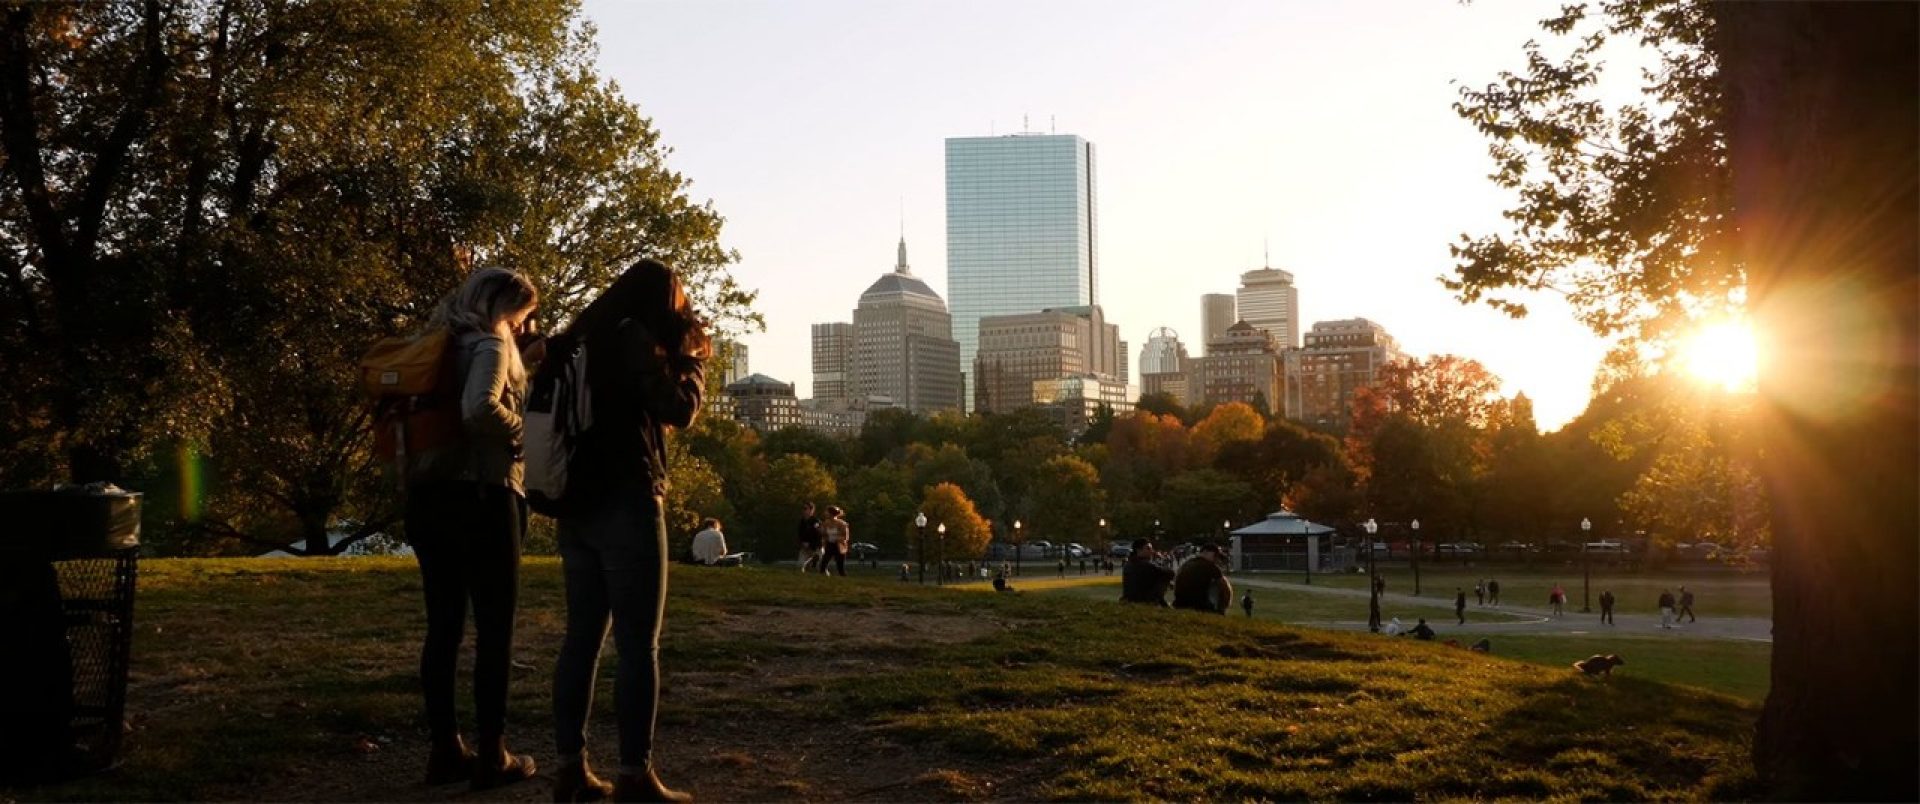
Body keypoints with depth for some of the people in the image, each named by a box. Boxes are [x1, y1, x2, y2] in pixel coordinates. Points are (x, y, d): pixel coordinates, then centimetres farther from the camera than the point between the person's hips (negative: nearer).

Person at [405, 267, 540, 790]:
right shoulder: (492, 342, -9)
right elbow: (479, 409, -26)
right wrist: (521, 432, -11)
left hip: (429, 492, 8)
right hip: (481, 496, -8)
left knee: (443, 625, 10)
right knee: (494, 630, 0)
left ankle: (444, 749, 15)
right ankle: (492, 756, 3)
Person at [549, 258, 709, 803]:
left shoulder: (583, 338, 16)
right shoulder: (633, 336, -8)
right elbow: (678, 411, -11)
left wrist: (671, 361, 20)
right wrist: (694, 360, 3)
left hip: (578, 506, 8)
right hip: (626, 504, -8)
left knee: (582, 638, 9)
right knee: (639, 644, -5)